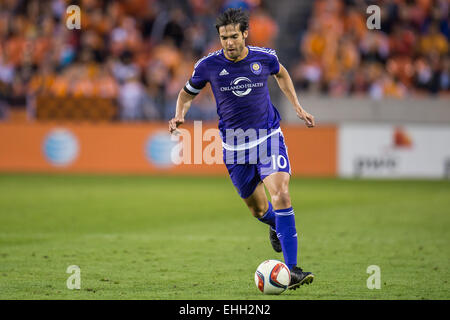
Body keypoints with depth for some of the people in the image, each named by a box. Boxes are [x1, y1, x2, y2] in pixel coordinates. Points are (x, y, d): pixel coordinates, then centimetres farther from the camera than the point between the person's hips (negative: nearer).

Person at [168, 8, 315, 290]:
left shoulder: (265, 57, -6)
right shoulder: (209, 65, -8)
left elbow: (281, 73, 19)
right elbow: (187, 93, 9)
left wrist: (297, 107, 14)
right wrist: (179, 116, -11)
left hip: (269, 137, -1)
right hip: (235, 145, 1)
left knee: (281, 194, -20)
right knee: (258, 208, 8)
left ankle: (292, 269, -20)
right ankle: (275, 225, 49)